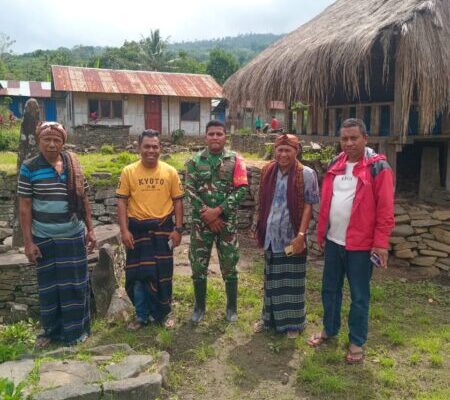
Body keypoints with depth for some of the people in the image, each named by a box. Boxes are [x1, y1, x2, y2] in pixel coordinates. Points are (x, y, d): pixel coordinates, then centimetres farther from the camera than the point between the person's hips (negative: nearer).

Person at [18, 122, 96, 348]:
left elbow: (83, 199, 7)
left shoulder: (74, 166, 1)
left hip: (73, 236, 2)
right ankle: (50, 331, 27)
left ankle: (76, 330, 24)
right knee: (48, 287, 10)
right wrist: (28, 242, -9)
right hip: (44, 238, -2)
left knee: (75, 284, 9)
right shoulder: (29, 168, -7)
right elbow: (24, 207, -6)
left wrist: (90, 229, 6)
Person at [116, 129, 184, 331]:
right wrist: (124, 230, -9)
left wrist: (178, 229, -3)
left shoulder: (170, 172, -1)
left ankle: (163, 313, 26)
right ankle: (142, 315, 25)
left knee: (163, 274, 8)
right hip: (137, 229, 0)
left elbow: (177, 201, 2)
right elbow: (122, 202, -2)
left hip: (163, 228, 0)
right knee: (138, 274, 9)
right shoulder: (128, 171, -2)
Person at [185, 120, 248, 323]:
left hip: (227, 221, -1)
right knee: (198, 265, 8)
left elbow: (241, 189, -9)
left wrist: (218, 211, -16)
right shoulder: (195, 161, 3)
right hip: (201, 221, 1)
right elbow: (191, 191, -3)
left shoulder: (235, 160, -1)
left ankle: (232, 307, 24)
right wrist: (207, 215, -12)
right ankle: (199, 306, 25)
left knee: (229, 266, 7)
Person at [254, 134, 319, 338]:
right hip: (271, 236, 5)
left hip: (292, 237, -4)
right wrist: (260, 230, 10)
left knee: (292, 281, 7)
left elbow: (308, 206, -12)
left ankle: (293, 322, 24)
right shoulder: (268, 172, 5)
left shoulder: (306, 174, -10)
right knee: (271, 279, 17)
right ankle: (270, 317, 33)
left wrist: (301, 235, -18)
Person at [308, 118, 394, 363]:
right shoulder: (335, 165, 7)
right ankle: (329, 329, 36)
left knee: (359, 296, 7)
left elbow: (385, 209, -13)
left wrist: (381, 242, -16)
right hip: (333, 241, 6)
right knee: (330, 289, 17)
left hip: (361, 244, -5)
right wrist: (321, 233, 11)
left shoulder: (378, 167, -10)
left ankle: (356, 342, 23)